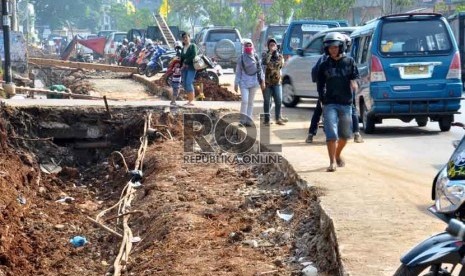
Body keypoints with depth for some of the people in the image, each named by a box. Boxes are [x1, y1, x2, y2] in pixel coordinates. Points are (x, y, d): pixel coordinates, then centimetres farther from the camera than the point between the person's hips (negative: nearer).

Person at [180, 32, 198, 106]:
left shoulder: (193, 46, 1)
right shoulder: (183, 48, 18)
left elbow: (194, 55, -13)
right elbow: (182, 58, 17)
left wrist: (186, 62, -12)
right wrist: (181, 65, 0)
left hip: (191, 67, -7)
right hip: (184, 68, 7)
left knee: (189, 83, -17)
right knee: (185, 84, 2)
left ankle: (191, 101, -17)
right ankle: (189, 100, 9)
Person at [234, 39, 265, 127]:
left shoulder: (256, 57, 6)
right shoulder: (241, 58, 0)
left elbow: (260, 69, 9)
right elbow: (238, 71, 2)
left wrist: (262, 81, 3)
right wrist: (236, 83, 0)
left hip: (253, 82, 3)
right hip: (244, 82, -2)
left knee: (251, 102, 7)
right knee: (244, 101, -13)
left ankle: (248, 120, 12)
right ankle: (243, 120, -5)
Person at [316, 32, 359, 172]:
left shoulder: (349, 62, 4)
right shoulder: (324, 65, 4)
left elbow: (355, 76, 6)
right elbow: (320, 85, 10)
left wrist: (353, 82, -17)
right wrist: (322, 100, 0)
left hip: (346, 103, 2)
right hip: (329, 104, -2)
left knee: (345, 134, 13)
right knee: (331, 134, -12)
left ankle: (338, 155, 36)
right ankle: (332, 162, -9)